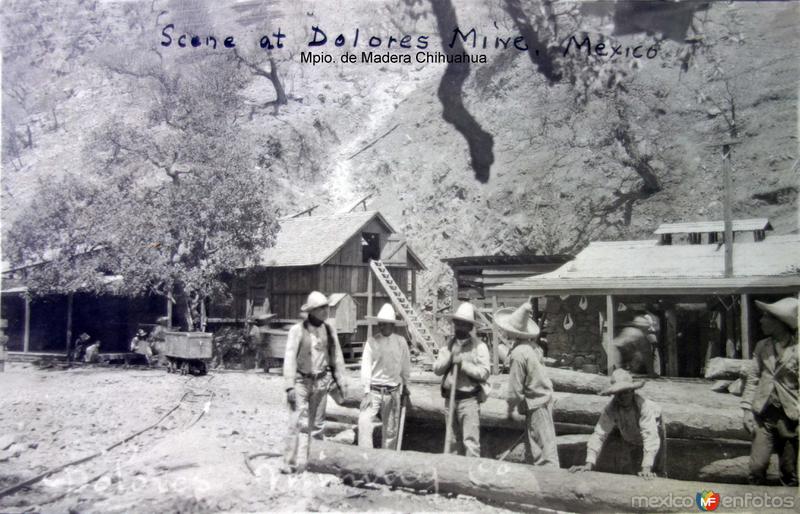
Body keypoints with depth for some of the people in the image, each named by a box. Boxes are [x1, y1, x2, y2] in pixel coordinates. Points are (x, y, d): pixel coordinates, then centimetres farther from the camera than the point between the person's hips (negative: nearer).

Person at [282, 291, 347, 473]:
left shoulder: (329, 330, 3)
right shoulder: (297, 330, -10)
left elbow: (337, 356, 9)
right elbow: (290, 359, -12)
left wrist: (340, 381, 8)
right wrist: (290, 386, -17)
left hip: (321, 382, 4)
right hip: (301, 381, -4)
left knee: (317, 423, 10)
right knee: (297, 422, -9)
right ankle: (290, 463, -3)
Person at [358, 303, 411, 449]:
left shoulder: (401, 342, -1)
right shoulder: (372, 341, -5)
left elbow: (405, 366, 9)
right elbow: (366, 366, -7)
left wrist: (405, 386, 17)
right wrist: (366, 391, -12)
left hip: (393, 392, 1)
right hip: (374, 390, -1)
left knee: (391, 429, 9)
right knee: (364, 421, -16)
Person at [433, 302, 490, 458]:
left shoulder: (479, 346, -4)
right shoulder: (449, 345, 11)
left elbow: (484, 373, -13)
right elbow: (437, 369, 2)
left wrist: (463, 363, -18)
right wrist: (450, 355, -11)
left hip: (469, 399, -5)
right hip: (450, 399, 5)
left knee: (470, 441, -7)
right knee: (452, 439, 14)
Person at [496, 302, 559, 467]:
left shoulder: (519, 353, -21)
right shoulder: (533, 346, 3)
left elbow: (516, 387, -17)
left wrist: (510, 408, -4)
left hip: (535, 405, -9)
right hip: (545, 398, 9)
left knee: (545, 450, -3)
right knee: (531, 452, 18)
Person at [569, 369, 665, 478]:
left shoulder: (644, 405, -39)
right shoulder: (611, 409, -30)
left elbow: (650, 436, -46)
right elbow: (599, 434, -35)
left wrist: (646, 468, -55)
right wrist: (589, 463, -45)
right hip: (629, 440, 2)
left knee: (657, 471, -7)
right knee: (624, 470, -3)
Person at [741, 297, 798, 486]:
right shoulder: (762, 346, 5)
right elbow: (753, 378, 7)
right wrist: (747, 409, 1)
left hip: (790, 418, -3)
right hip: (763, 415, 3)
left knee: (790, 473, 10)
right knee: (757, 467, 2)